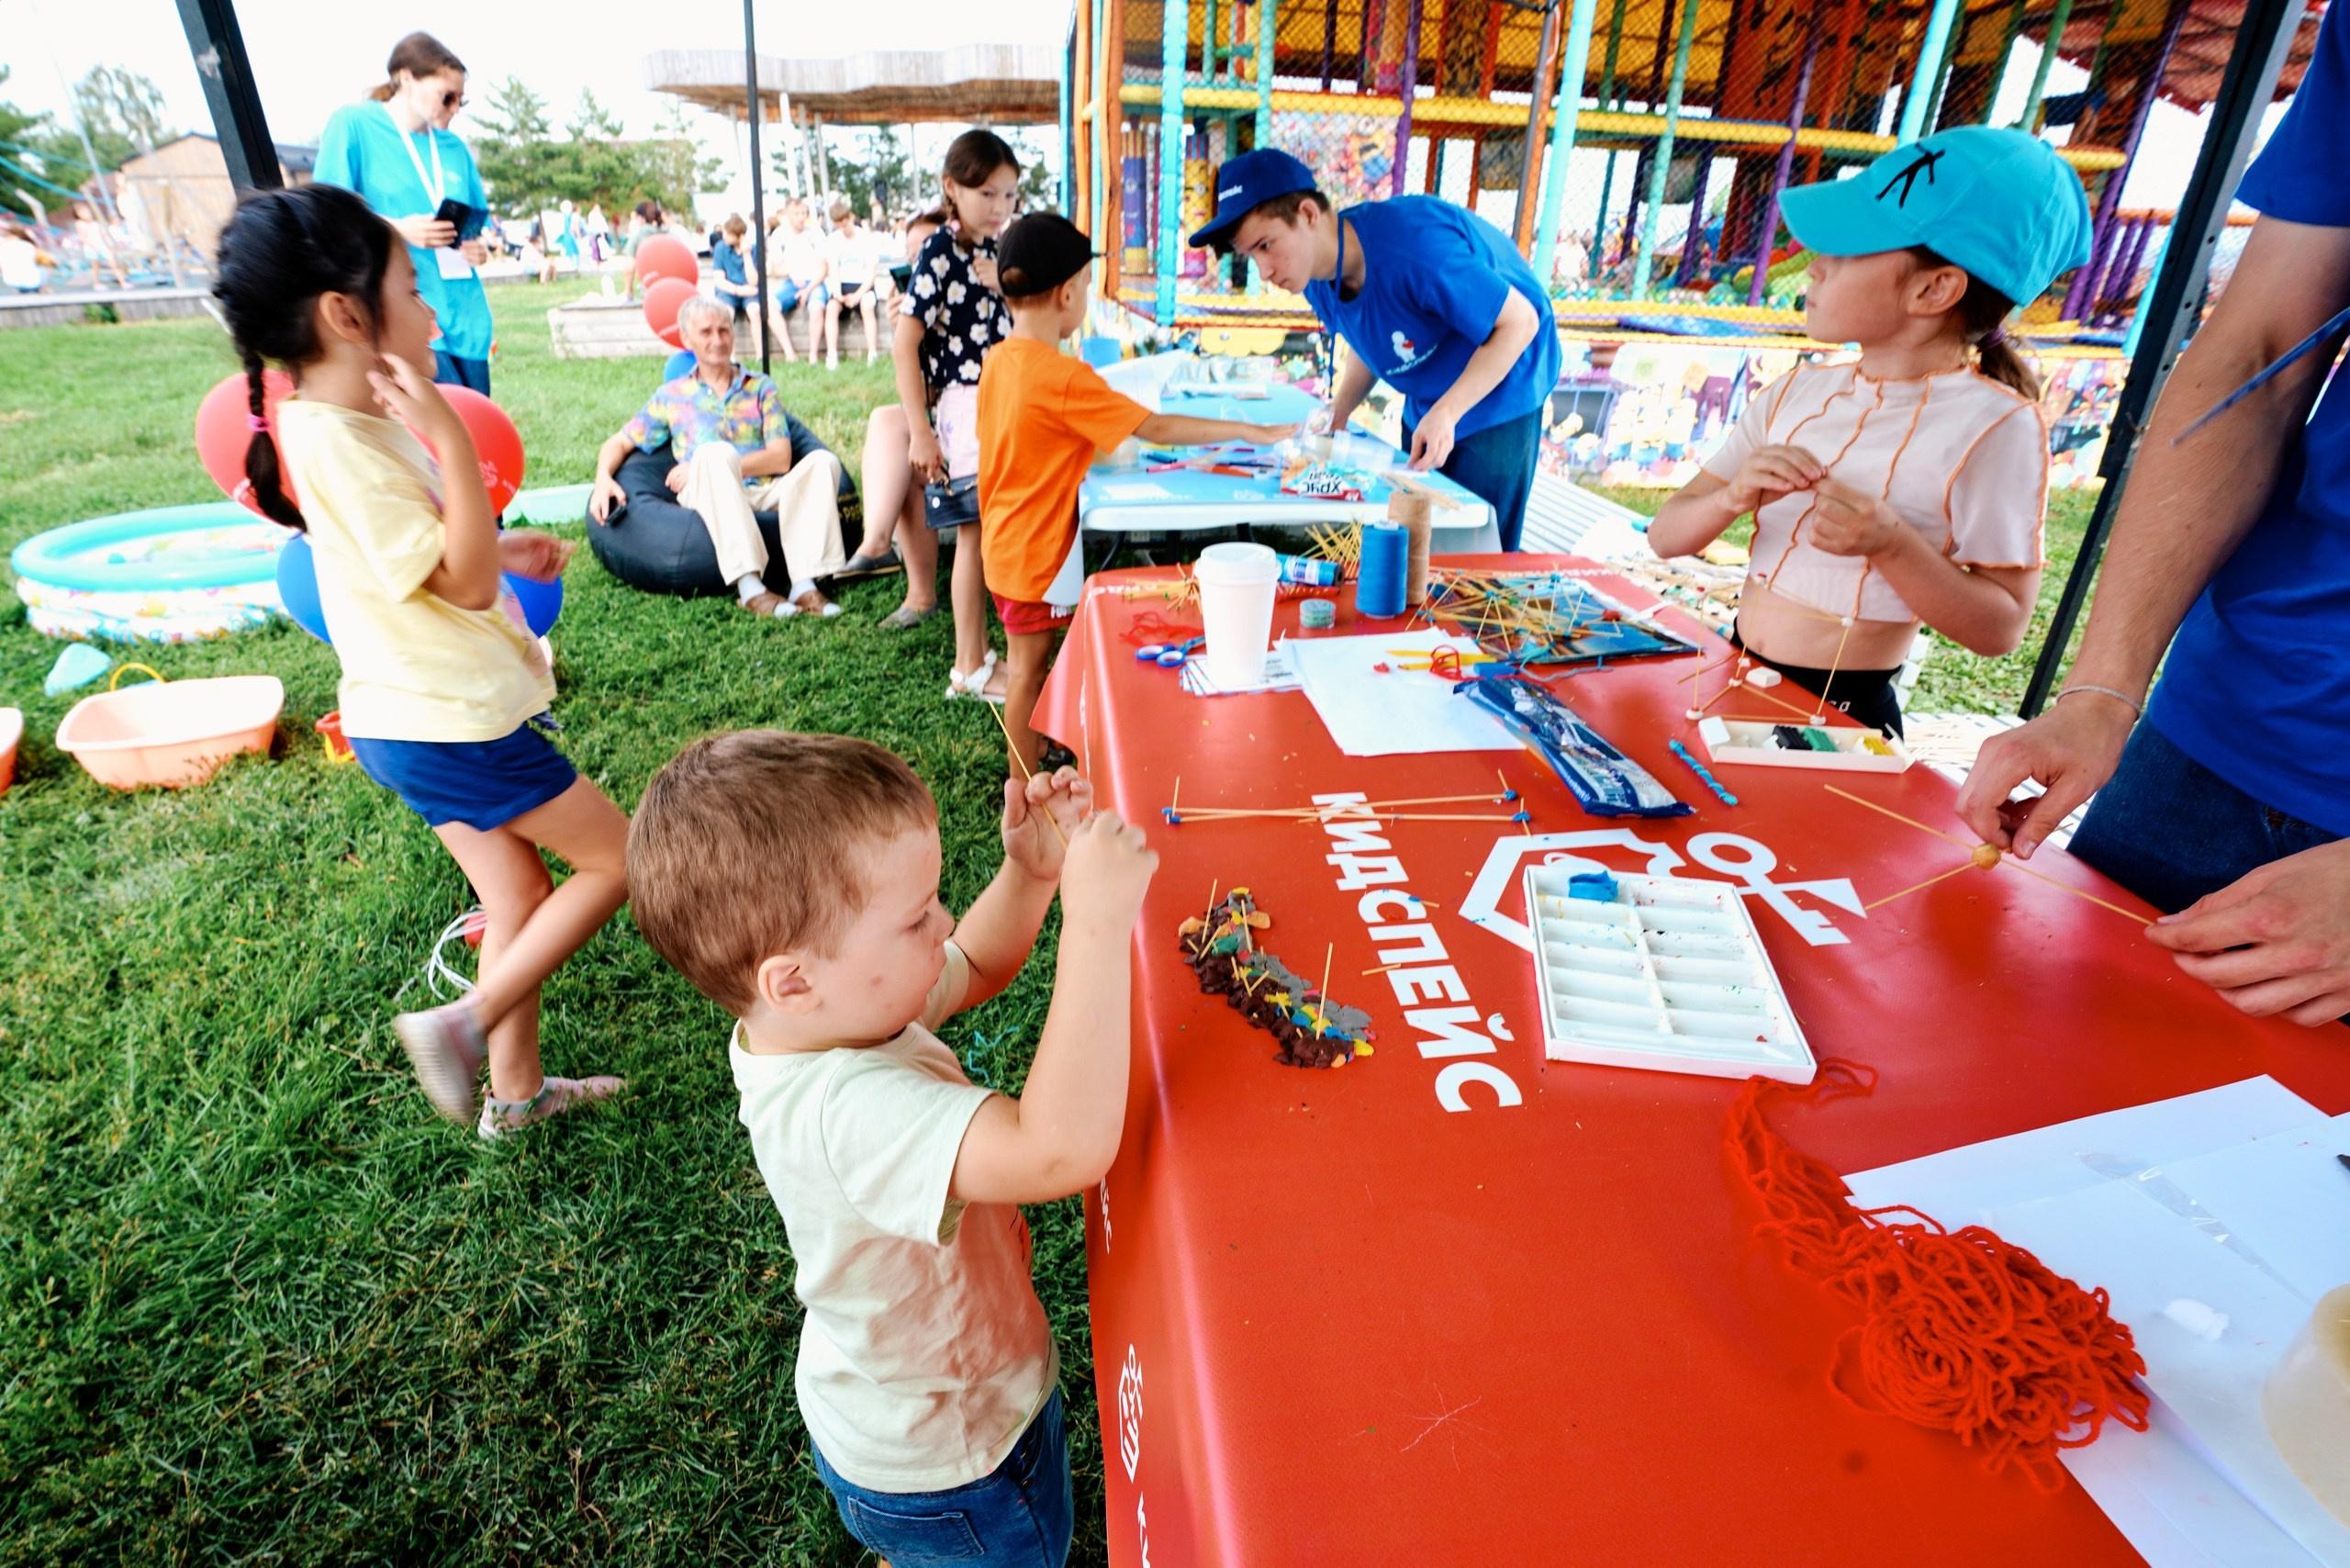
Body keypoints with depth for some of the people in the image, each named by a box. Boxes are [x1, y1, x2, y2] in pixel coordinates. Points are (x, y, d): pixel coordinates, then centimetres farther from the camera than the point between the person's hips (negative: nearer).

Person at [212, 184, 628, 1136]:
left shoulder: (354, 422, 9)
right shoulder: (339, 444, -22)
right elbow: (466, 583, -24)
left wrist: (509, 549, 11)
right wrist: (450, 438, -28)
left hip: (427, 717, 9)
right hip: (451, 725, -9)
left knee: (518, 904, 15)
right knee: (616, 857, 1)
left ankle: (515, 1092, 29)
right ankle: (466, 1026, 6)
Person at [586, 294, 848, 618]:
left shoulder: (761, 388, 20)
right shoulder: (671, 395, 22)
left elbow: (780, 458, 6)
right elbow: (619, 443, 23)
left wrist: (707, 467, -4)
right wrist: (603, 480, -2)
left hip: (765, 494, 1)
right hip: (706, 498, -1)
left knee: (822, 461, -26)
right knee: (715, 451, -35)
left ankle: (805, 585, -43)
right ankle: (749, 588, -47)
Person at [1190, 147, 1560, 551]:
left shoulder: (1413, 246, -34)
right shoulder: (1316, 279, -10)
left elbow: (1520, 321, -26)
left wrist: (1447, 412, -34)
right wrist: (1338, 411, -6)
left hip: (1503, 393, -7)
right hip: (1427, 407, 7)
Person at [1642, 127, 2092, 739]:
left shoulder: (1995, 426, -12)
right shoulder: (1796, 391, 3)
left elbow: (2001, 628, -12)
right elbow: (1666, 535, 0)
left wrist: (1892, 546, -25)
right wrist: (1734, 499, -20)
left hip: (1842, 718, -5)